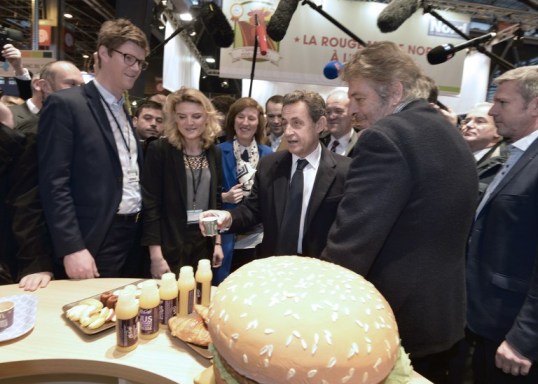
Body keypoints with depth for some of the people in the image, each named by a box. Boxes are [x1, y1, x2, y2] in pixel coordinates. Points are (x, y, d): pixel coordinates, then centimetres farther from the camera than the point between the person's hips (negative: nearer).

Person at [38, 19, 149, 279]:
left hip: (133, 236, 7)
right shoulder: (65, 105, -8)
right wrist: (72, 248, -20)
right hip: (95, 243, -7)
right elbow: (54, 184, -14)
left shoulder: (124, 112, 14)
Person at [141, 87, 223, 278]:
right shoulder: (159, 150, -10)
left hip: (204, 243, 5)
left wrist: (218, 241, 7)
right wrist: (156, 255, -16)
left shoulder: (214, 152, 4)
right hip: (170, 244, -4)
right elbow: (150, 205, -12)